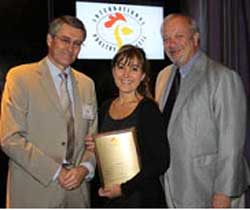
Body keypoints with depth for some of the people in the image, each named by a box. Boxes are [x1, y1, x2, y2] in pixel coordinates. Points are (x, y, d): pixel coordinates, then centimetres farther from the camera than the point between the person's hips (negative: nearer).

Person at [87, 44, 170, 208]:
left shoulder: (149, 109, -13)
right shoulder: (105, 108, 5)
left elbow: (161, 161, -15)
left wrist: (124, 188, -18)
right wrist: (96, 148, -4)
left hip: (142, 198, -5)